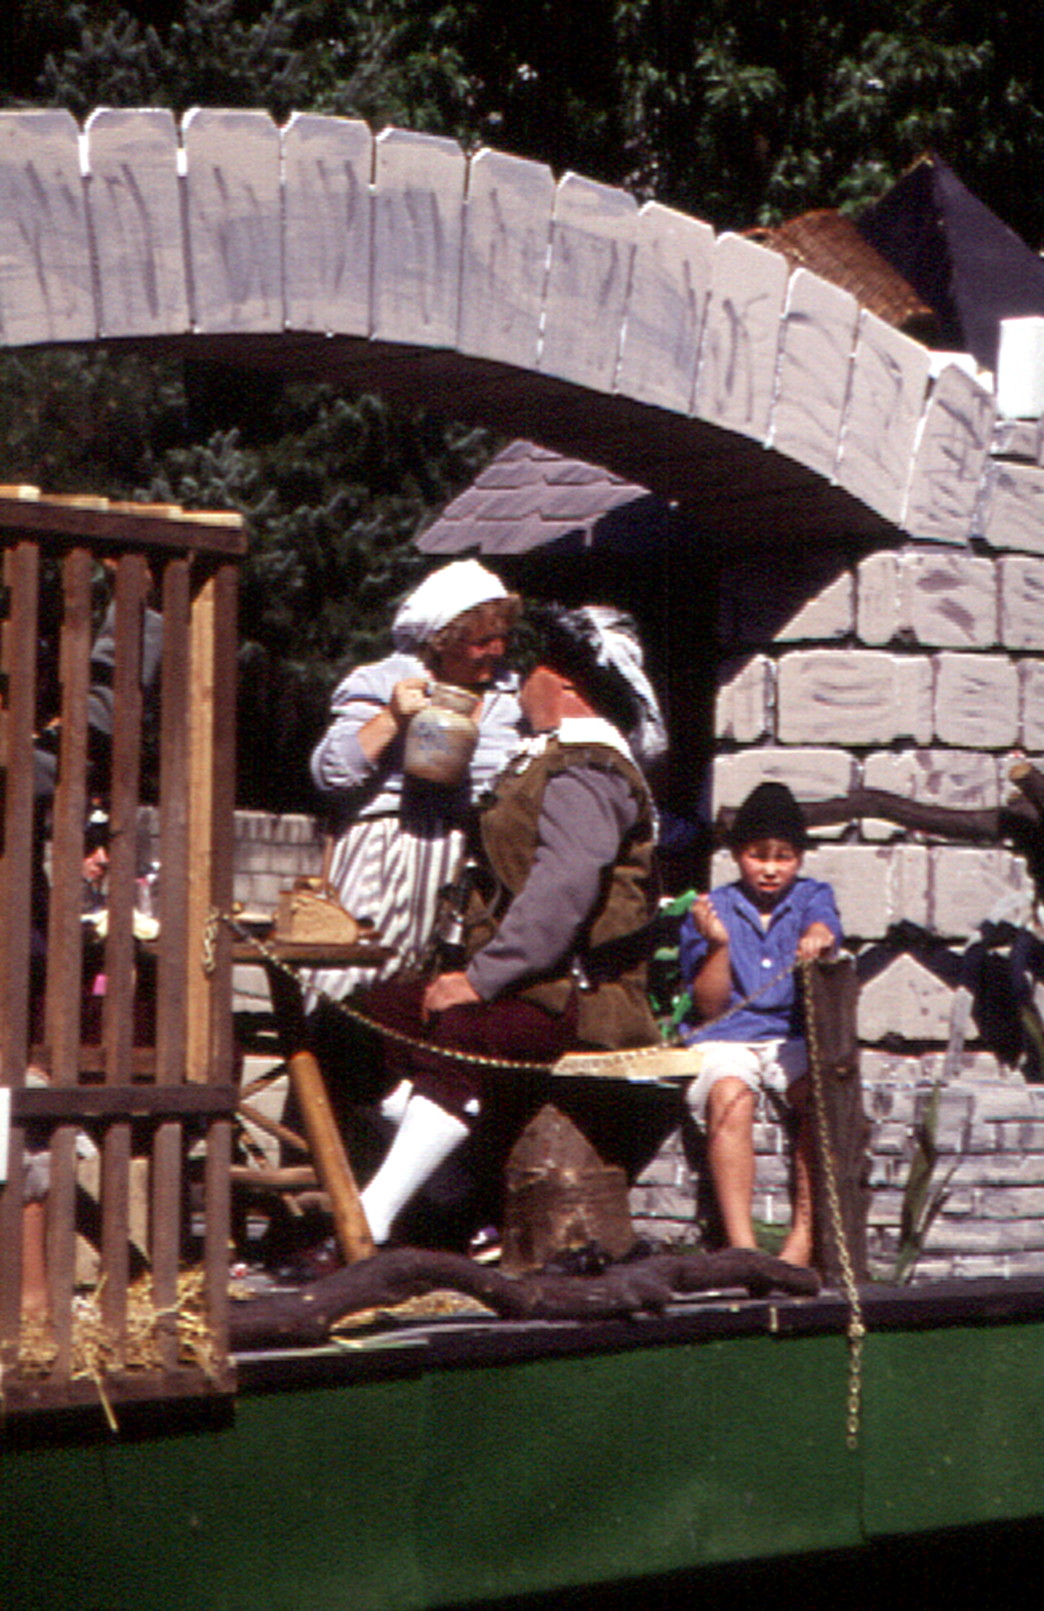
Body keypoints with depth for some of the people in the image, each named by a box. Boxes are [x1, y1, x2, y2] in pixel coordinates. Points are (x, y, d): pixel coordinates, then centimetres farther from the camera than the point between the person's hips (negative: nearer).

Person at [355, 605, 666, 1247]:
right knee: (380, 1012, 3)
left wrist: (481, 980, -24)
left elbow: (563, 891, -25)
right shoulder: (556, 763, 23)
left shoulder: (583, 773, -12)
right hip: (541, 986, 11)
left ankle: (369, 1224, -42)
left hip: (576, 1000, -11)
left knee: (455, 1035, -35)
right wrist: (475, 973, 12)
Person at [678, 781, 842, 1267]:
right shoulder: (712, 910, 10)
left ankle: (803, 1239, -29)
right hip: (724, 1040, -1)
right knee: (729, 1095, -34)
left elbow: (823, 926, -12)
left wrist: (817, 937, -37)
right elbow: (708, 1007, 4)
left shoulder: (812, 897, 15)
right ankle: (740, 1243, -40)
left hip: (793, 1036, 1)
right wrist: (718, 944, -13)